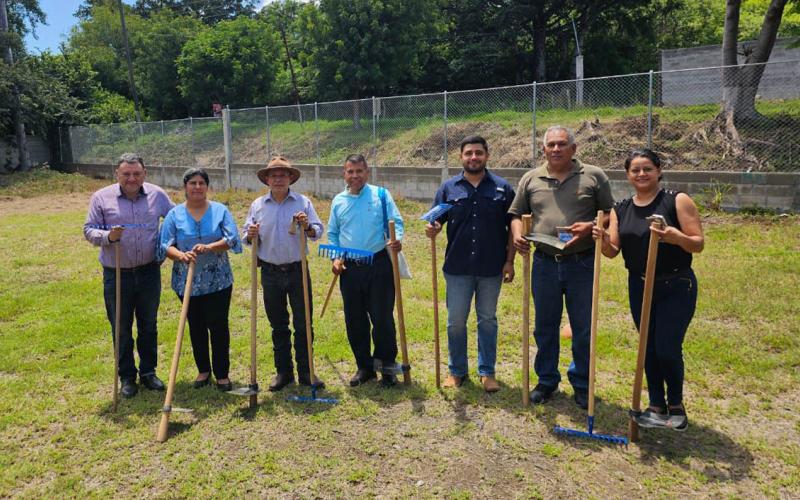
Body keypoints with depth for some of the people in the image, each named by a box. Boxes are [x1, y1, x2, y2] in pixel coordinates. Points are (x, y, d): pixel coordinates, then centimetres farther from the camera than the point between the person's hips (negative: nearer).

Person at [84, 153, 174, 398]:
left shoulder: (157, 195, 1)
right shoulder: (101, 198, -3)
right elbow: (89, 230, -2)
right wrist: (107, 237, -23)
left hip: (149, 273, 1)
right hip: (117, 275, -1)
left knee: (149, 325, 13)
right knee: (121, 329, 8)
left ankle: (148, 372, 28)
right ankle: (127, 377, 23)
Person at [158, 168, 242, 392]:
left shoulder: (220, 211, 1)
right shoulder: (174, 215, 2)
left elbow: (232, 239, -9)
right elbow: (166, 246, -5)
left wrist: (209, 248, -25)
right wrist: (181, 255, -26)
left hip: (218, 281, -1)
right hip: (188, 282, 2)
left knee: (218, 326, 2)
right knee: (196, 328, 13)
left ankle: (222, 373, 14)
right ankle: (203, 370, 29)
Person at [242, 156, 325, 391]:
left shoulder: (303, 202, 0)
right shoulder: (257, 205, 4)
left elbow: (319, 231, -2)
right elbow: (246, 235, 7)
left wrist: (307, 227, -22)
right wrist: (250, 236, -15)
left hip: (298, 271, -1)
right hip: (270, 273, 2)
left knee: (303, 324, 3)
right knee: (278, 325, 11)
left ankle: (305, 371, 14)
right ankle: (283, 371, 22)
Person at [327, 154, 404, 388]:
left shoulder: (381, 194, 1)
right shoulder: (338, 201, 11)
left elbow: (396, 222, -1)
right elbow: (332, 234, 18)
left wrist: (396, 240, -22)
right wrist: (335, 257, 3)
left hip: (379, 265, -3)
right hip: (349, 268, 4)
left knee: (382, 318, -1)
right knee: (355, 321, 9)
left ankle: (387, 366, 17)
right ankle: (364, 367, 24)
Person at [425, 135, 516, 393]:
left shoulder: (502, 188, 2)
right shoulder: (448, 187, 3)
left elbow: (512, 227, 3)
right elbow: (436, 222, 4)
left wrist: (509, 261, -2)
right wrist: (432, 229, -20)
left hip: (491, 267, 0)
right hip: (457, 267, 1)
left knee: (488, 320, 11)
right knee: (456, 321, 8)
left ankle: (487, 372, 24)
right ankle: (457, 370, 24)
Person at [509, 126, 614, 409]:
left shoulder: (593, 176, 1)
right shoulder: (531, 179, 7)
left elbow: (610, 213, 2)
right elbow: (516, 213, 12)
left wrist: (590, 227, -16)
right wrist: (517, 235, -8)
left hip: (583, 264, -2)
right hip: (544, 264, 2)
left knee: (584, 329, 8)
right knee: (545, 327, 12)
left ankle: (582, 384, 25)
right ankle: (546, 380, 29)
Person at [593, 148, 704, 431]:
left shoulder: (677, 201, -8)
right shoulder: (620, 210, 5)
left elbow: (698, 244, -10)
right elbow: (613, 251, 1)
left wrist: (677, 237, -31)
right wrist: (604, 241, -22)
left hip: (676, 287, -4)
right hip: (639, 287, 4)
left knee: (667, 349, -4)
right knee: (649, 348, 10)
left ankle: (676, 404, 22)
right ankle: (657, 407, 25)